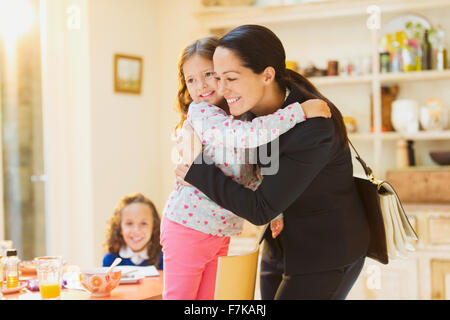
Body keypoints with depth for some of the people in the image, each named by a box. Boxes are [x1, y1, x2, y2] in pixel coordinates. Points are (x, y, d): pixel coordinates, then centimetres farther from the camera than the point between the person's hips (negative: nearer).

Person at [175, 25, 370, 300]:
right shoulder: (255, 109, -5)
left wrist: (198, 174, -17)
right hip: (283, 246, 8)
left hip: (326, 255, -8)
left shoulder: (314, 126, -29)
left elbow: (261, 209, -25)